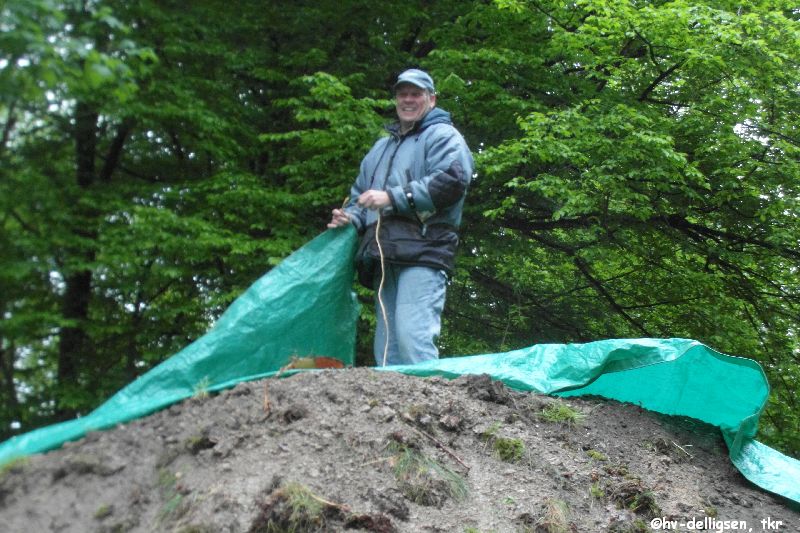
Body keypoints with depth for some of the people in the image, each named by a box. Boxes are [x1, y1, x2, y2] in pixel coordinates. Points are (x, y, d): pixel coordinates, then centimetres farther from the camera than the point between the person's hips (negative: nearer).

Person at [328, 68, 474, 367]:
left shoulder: (442, 135, 6)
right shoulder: (382, 146, 31)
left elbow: (452, 180, -13)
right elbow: (360, 194, 35)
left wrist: (393, 198, -14)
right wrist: (350, 217, 10)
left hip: (422, 254, -8)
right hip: (384, 258, 8)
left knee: (412, 337, -20)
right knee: (387, 347, 7)